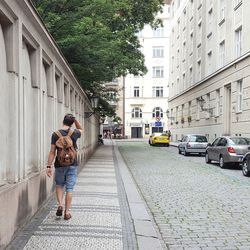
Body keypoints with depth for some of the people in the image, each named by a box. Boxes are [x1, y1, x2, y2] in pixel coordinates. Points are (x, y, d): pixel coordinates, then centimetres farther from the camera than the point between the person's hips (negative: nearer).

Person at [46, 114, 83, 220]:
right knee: (69, 188, 6)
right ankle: (67, 212, 9)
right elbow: (81, 130, 22)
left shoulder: (55, 134, -7)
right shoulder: (74, 133, -4)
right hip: (72, 164, 0)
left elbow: (52, 152, -8)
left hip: (60, 164, 0)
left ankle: (60, 204, 3)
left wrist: (49, 166, -4)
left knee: (59, 185, 21)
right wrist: (75, 120, 10)